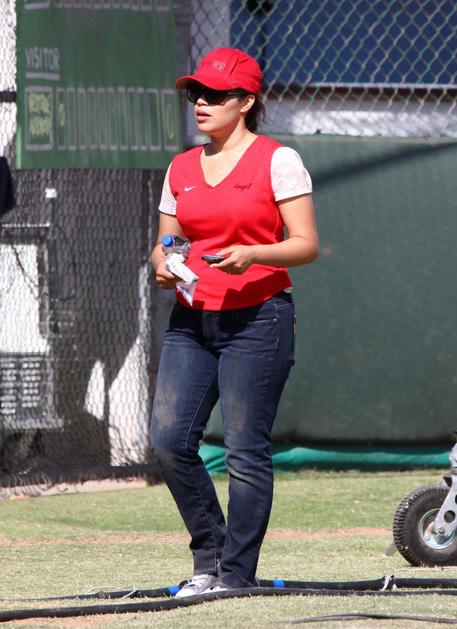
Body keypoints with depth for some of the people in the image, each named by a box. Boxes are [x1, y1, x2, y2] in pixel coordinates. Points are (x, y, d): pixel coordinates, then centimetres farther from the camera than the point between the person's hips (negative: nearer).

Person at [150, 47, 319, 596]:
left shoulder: (277, 160, -2)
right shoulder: (181, 169, 14)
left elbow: (306, 244, -5)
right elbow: (166, 242, 19)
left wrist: (252, 254, -22)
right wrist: (163, 264, -4)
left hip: (257, 319, -5)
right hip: (191, 321, 5)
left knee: (245, 452, -6)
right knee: (169, 439, -6)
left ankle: (236, 575, 1)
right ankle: (209, 554, 10)